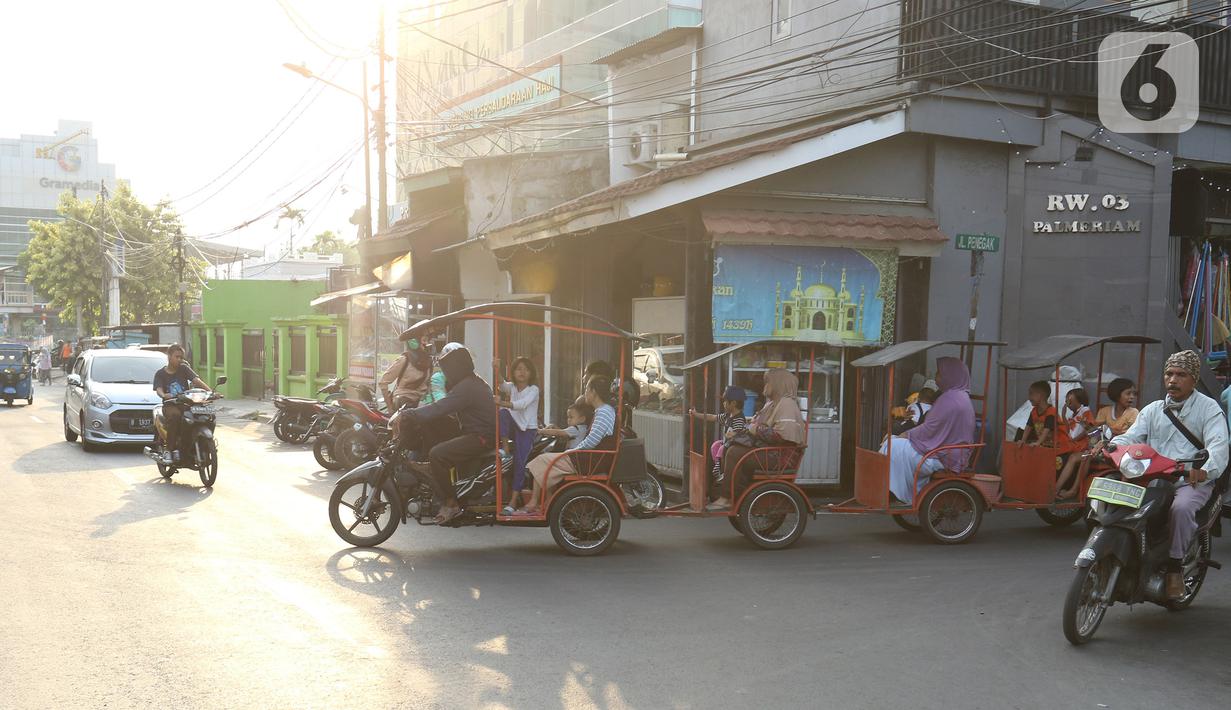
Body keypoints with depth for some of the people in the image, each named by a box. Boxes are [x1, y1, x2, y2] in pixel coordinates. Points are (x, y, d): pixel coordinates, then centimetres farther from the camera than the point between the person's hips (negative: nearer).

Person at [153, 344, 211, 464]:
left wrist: (210, 391, -22)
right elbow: (159, 389, -7)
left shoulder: (184, 369, 11)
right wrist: (164, 395, -33)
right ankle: (168, 449, -29)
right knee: (174, 415, -37)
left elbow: (197, 380, -4)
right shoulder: (160, 373, 9)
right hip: (170, 405, -2)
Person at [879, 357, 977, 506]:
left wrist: (906, 435, -5)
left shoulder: (950, 399, -21)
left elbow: (929, 429, -20)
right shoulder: (961, 397, 13)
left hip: (943, 458, -11)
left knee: (894, 447, -12)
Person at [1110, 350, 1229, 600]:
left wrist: (1205, 469, -36)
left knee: (1181, 508, -35)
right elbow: (1131, 438, 7)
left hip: (1192, 481, -4)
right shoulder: (1152, 410, 19)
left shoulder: (1209, 409, 4)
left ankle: (1175, 567, -20)